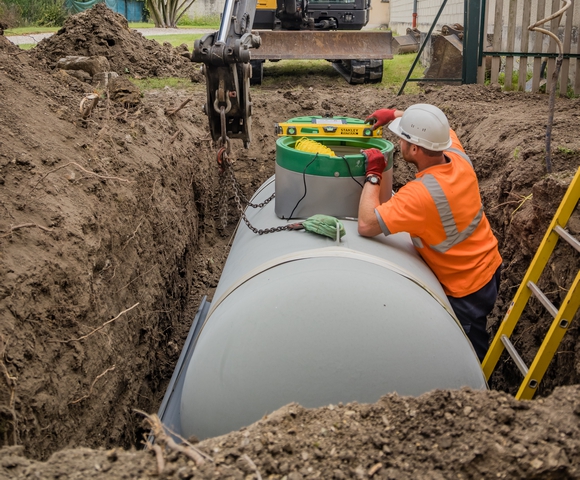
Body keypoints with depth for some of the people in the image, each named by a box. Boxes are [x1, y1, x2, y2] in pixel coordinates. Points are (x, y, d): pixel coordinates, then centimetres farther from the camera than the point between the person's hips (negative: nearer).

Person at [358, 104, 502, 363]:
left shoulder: (421, 194, -35)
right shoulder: (458, 157, -11)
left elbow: (366, 225, -34)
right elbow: (435, 126, 11)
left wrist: (373, 174, -23)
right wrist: (395, 114, 3)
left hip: (468, 287, -9)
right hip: (488, 265, 9)